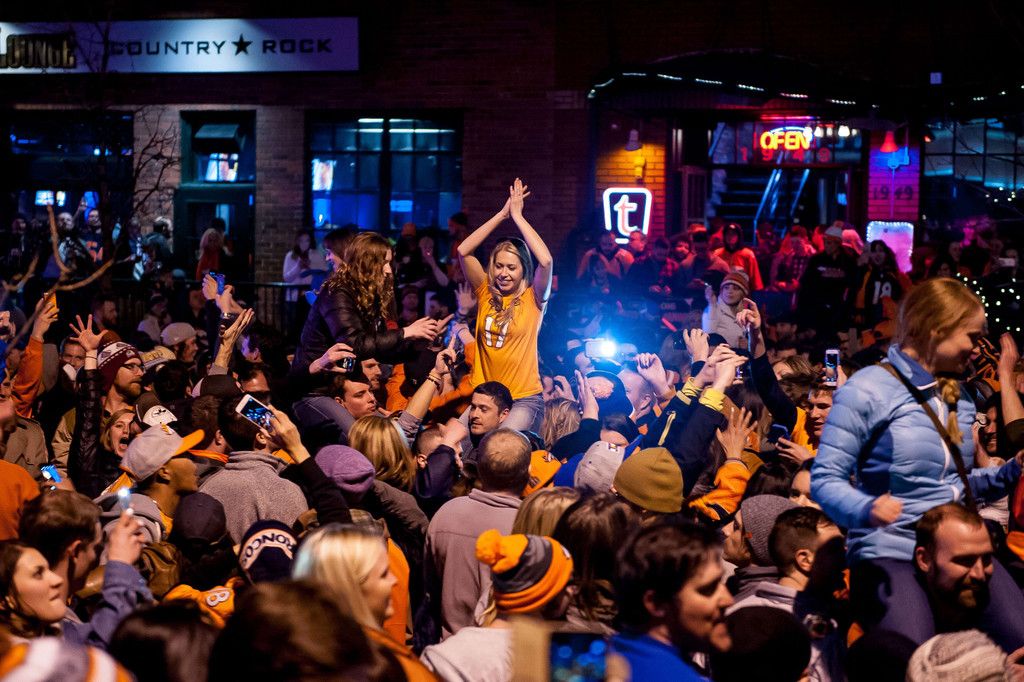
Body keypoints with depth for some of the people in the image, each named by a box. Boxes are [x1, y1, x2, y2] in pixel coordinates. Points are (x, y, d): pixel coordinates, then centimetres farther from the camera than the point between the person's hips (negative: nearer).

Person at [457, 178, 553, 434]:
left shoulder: (533, 298, 1)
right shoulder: (486, 294, 9)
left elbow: (545, 260, -18)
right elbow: (463, 251, -1)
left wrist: (518, 216, -10)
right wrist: (502, 214, -3)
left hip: (523, 398, -4)